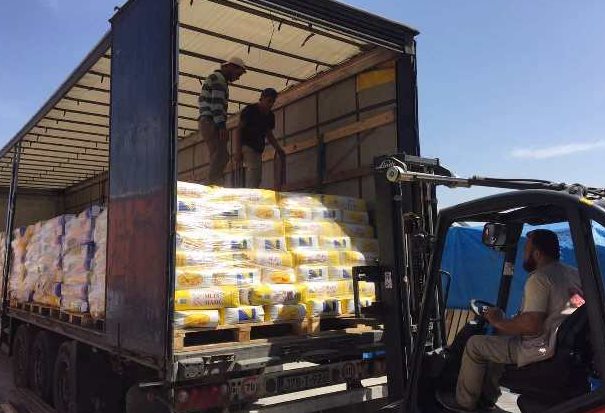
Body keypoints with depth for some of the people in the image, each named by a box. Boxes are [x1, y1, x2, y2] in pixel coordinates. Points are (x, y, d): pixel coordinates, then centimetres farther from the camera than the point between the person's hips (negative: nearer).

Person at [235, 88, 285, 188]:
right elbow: (240, 129, -9)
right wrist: (238, 150, -18)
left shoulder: (270, 116, 11)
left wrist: (278, 148, 2)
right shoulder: (250, 110, -7)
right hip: (247, 145, -8)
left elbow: (269, 134, 18)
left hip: (258, 149, 8)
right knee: (252, 170, -25)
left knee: (258, 178, 5)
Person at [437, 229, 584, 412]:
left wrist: (499, 322, -12)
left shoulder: (538, 279, -21)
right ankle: (487, 396, 34)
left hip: (542, 349, -10)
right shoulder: (574, 273, 8)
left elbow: (531, 326, -28)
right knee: (497, 342, 28)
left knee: (475, 344, 1)